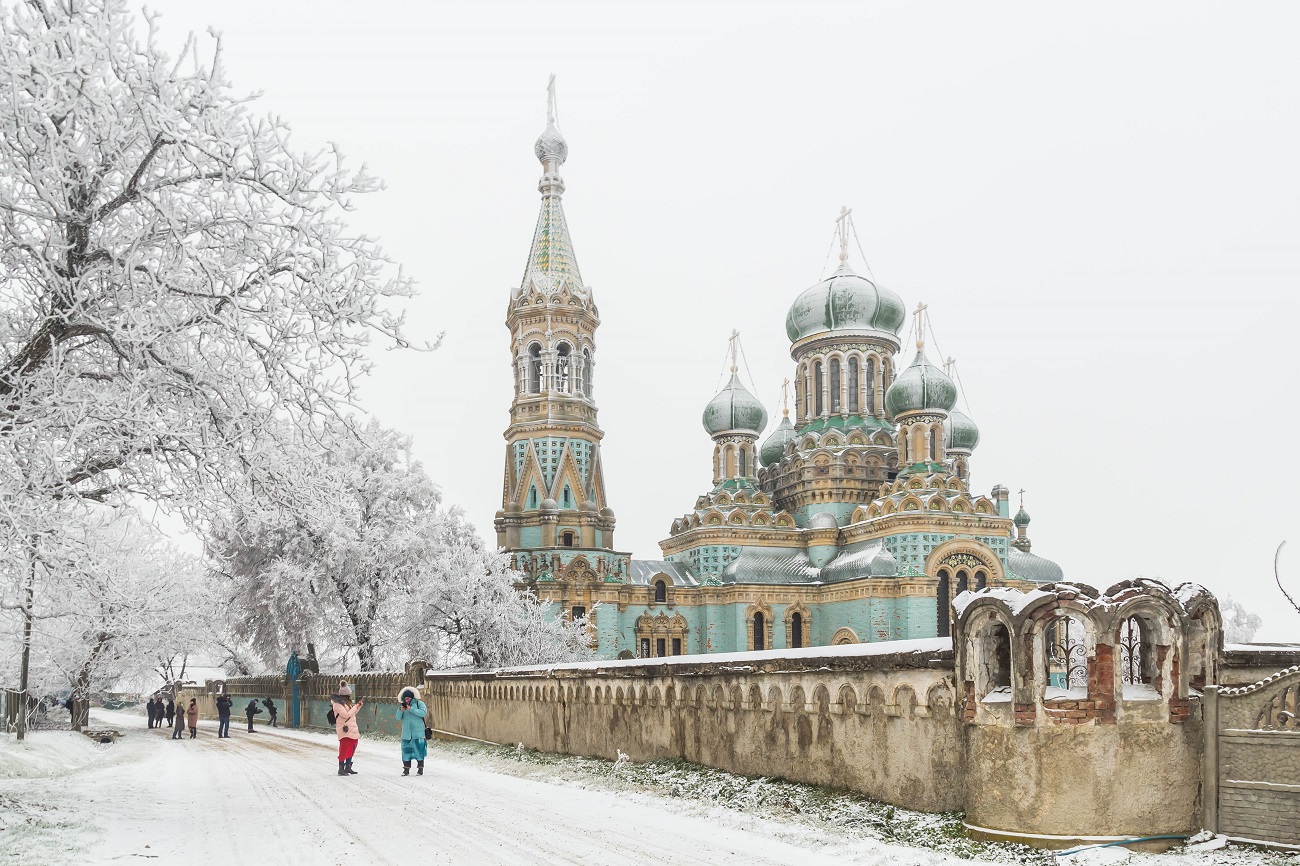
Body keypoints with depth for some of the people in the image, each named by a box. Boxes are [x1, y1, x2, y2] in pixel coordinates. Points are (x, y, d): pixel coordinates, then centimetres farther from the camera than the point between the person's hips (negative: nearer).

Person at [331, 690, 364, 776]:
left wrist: (359, 705, 14)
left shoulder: (346, 702, 15)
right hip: (345, 730, -9)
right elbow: (346, 715, -22)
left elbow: (353, 713, 24)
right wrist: (355, 707, -15)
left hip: (352, 730, 9)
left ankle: (348, 767, 20)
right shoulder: (338, 703, -14)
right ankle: (341, 769, -1)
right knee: (344, 749, -8)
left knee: (351, 748, 12)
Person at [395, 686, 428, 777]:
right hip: (406, 733, 4)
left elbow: (423, 713, -14)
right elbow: (398, 718, 10)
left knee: (419, 750, -5)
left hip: (417, 733, -4)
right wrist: (401, 710, -10)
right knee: (406, 750, 3)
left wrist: (411, 709, -17)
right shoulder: (404, 706, 16)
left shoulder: (419, 703, 2)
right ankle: (406, 769, 8)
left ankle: (420, 769, 1)